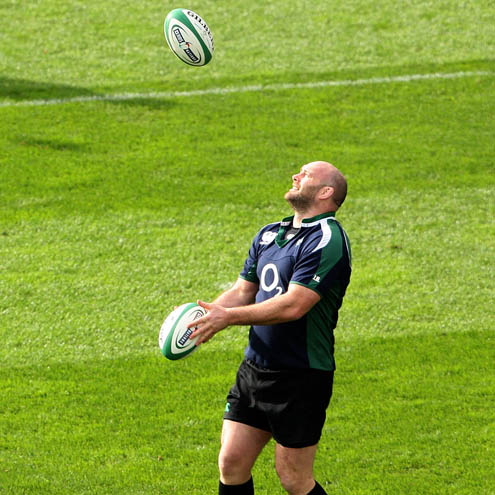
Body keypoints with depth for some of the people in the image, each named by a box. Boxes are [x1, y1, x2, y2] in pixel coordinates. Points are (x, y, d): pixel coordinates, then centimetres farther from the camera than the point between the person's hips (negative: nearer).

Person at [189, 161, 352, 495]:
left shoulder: (326, 239, -16)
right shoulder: (269, 235, 13)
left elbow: (294, 305, -23)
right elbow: (243, 290, 16)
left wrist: (229, 317, -19)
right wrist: (208, 313, -4)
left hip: (302, 377, -8)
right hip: (255, 368, 8)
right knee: (231, 462, 4)